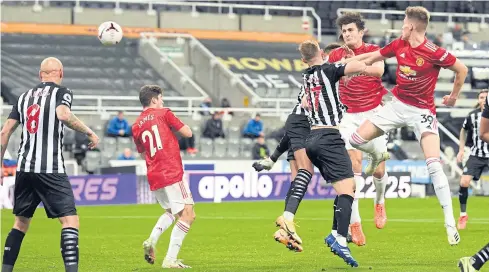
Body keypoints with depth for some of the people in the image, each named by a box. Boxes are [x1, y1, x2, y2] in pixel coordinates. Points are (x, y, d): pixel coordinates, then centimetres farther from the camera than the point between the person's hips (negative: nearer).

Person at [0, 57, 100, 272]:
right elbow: (63, 115, -21)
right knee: (70, 220, -8)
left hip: (24, 168, 6)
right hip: (50, 169, -6)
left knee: (21, 222, 18)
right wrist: (89, 132, -10)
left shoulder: (25, 96, 16)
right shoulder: (61, 92, 1)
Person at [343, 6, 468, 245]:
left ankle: (450, 223, -15)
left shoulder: (434, 53, -21)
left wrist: (453, 97, 3)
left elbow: (462, 69, -9)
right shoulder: (399, 45, -3)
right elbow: (371, 57, 11)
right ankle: (378, 157, 38)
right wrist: (341, 64, 15)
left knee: (434, 166, -19)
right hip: (398, 105, 6)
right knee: (356, 140, 0)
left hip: (422, 111, -6)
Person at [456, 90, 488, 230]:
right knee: (464, 182, -11)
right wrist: (461, 149, 15)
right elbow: (464, 130, 19)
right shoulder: (472, 115, 0)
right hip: (476, 155, 2)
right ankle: (463, 215, 5)